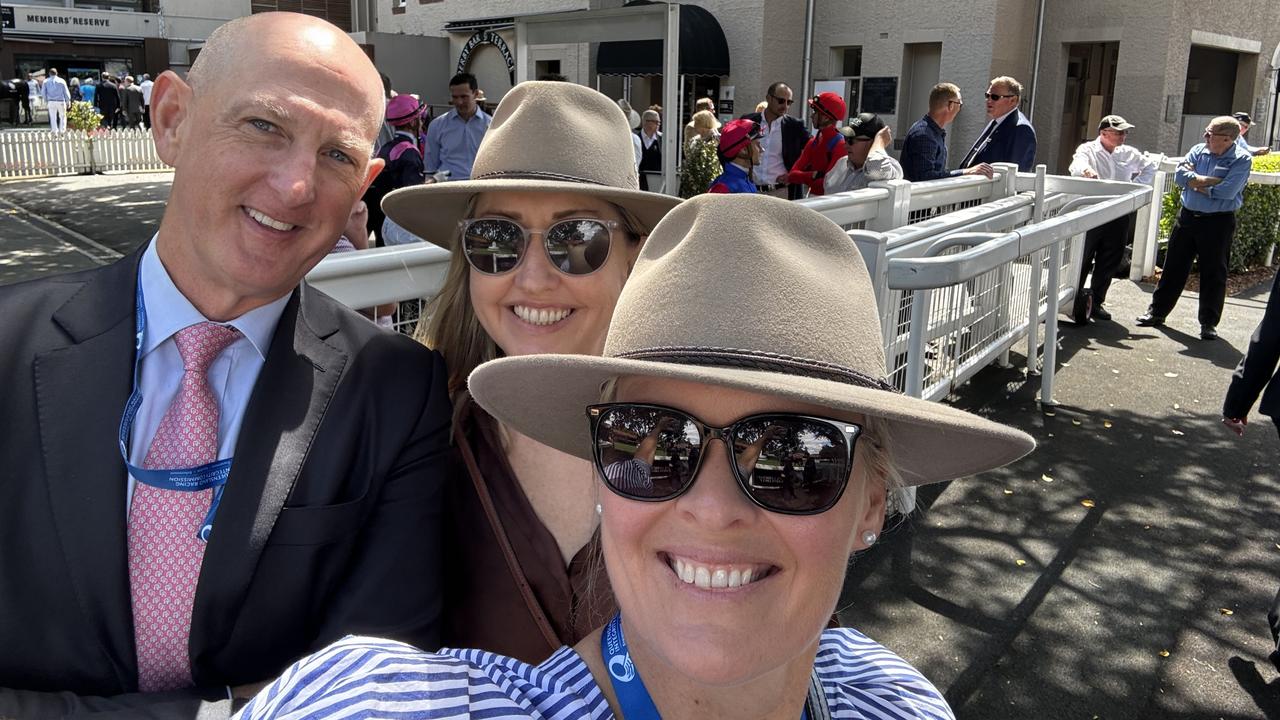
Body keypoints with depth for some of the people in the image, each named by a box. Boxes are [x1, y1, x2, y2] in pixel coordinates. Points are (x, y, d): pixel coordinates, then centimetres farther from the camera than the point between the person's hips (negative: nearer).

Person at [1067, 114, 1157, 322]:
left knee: (1110, 262, 9)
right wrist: (1086, 170, -49)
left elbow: (1150, 166, 26)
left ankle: (1096, 302, 20)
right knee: (1082, 259, 1)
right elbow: (1076, 165, -25)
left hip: (1119, 214, 5)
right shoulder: (1088, 150, -3)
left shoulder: (1128, 153, 11)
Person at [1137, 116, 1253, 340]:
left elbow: (1226, 192, -21)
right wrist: (1209, 181, -16)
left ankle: (1209, 323, 12)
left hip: (1218, 222, -4)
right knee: (1174, 266, 10)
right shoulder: (1199, 150, 5)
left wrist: (1195, 183, -11)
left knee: (1213, 273, 3)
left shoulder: (1242, 160, -9)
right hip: (1188, 216, 4)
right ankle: (1157, 311, 20)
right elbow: (1180, 175, -7)